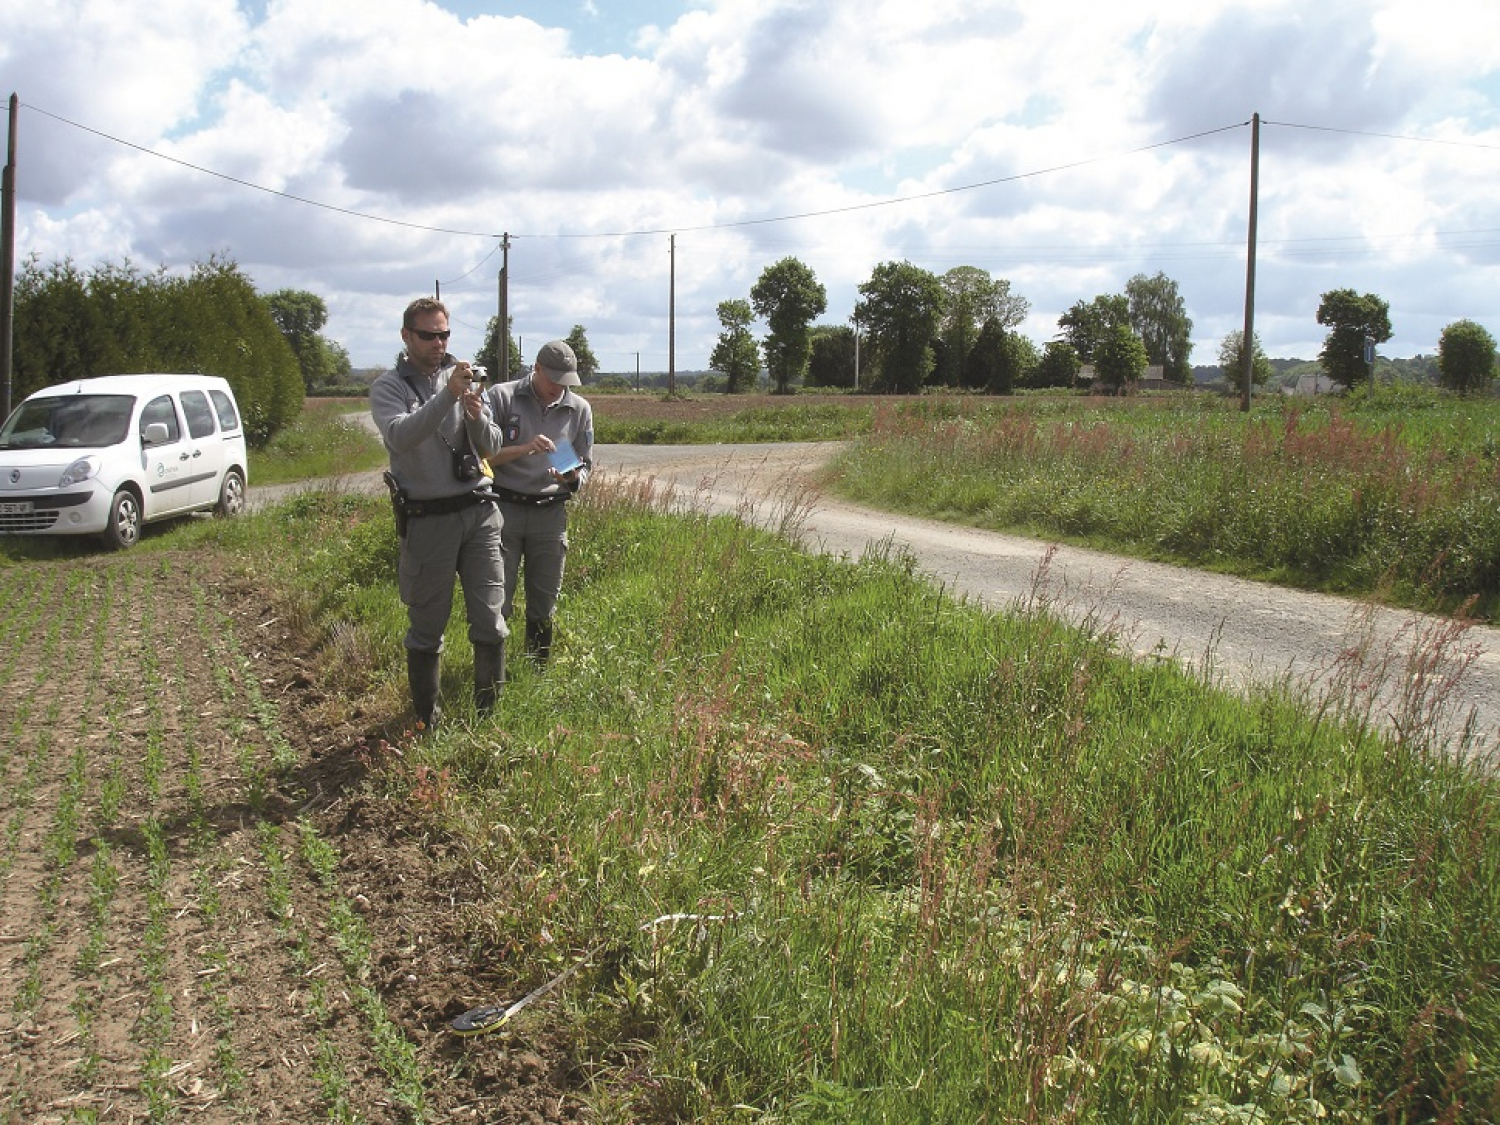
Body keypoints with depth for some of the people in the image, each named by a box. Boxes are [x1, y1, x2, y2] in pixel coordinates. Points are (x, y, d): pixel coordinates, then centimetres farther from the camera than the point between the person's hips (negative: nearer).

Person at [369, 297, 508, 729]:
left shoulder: (464, 378, 11)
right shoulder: (387, 387, -1)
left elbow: (491, 446, 6)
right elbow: (401, 435, -21)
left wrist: (476, 416, -15)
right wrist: (447, 396, -31)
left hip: (479, 512, 3)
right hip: (427, 519, -3)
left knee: (490, 621, 3)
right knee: (426, 628, 5)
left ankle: (489, 712, 17)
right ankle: (426, 721, 18)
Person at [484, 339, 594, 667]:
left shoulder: (579, 408, 8)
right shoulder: (502, 397, -2)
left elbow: (586, 465, 13)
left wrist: (572, 477, -10)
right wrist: (524, 449, -20)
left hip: (551, 514, 3)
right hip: (504, 508, -3)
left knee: (544, 606, 10)